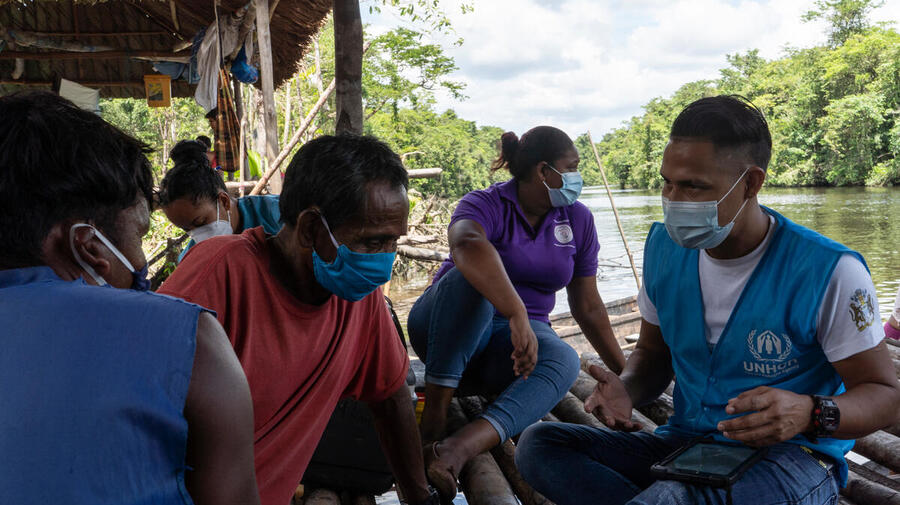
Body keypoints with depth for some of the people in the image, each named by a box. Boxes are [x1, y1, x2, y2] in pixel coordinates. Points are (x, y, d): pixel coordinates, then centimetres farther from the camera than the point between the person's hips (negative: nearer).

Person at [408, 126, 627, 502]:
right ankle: (434, 413, -38)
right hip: (447, 332, -3)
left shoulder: (577, 219, 4)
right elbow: (467, 245, -41)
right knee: (473, 277, -36)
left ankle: (459, 447, -54)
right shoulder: (486, 205, -15)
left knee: (563, 361, -32)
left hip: (510, 344, 4)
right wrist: (518, 315, -54)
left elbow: (587, 307, 9)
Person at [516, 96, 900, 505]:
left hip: (787, 457, -6)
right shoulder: (664, 246, 3)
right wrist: (626, 391, -9)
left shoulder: (830, 271, -14)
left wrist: (809, 413, -31)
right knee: (538, 444, -16)